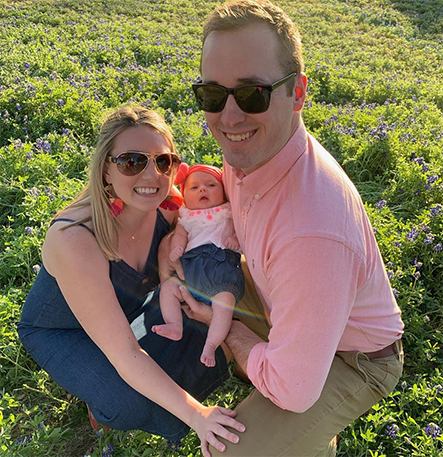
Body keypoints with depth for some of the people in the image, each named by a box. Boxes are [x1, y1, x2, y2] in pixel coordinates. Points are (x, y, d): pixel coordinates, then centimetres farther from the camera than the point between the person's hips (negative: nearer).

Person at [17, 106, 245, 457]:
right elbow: (125, 354, -36)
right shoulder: (74, 240, -40)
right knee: (133, 404, -25)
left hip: (131, 306, 5)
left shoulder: (166, 208, -24)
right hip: (60, 332, -5)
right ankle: (99, 400, 10)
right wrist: (195, 414, -39)